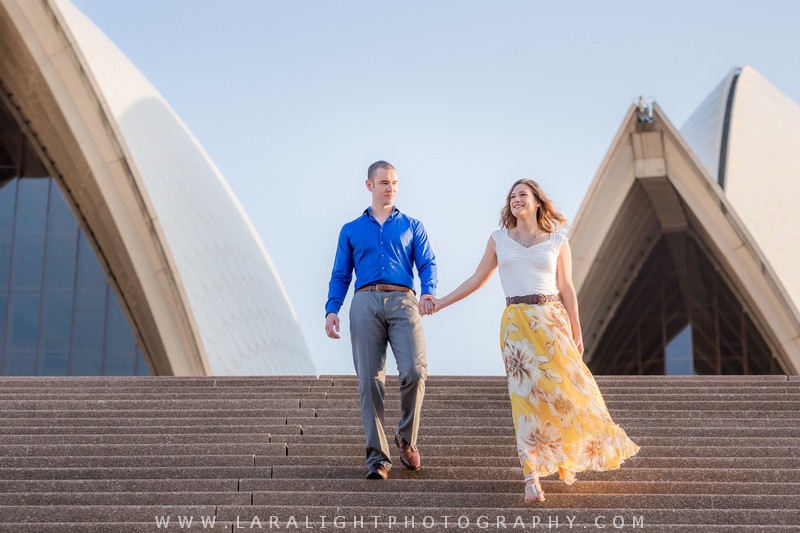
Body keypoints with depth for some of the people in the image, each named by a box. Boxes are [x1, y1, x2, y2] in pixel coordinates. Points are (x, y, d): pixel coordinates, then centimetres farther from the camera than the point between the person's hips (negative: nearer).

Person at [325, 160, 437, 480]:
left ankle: (406, 439, 2)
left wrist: (428, 292, -13)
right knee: (369, 381, -6)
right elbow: (340, 275, 17)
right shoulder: (350, 231, 22)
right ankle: (377, 457, -2)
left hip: (403, 302, -1)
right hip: (366, 302, 1)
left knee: (414, 371, -20)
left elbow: (427, 264, 9)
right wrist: (332, 310, 0)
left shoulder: (412, 227, 21)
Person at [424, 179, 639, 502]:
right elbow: (478, 279, 16)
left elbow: (566, 289, 6)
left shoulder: (557, 242, 7)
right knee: (527, 392, -8)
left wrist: (576, 332, 2)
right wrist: (441, 302, 15)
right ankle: (532, 477, -9)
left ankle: (568, 457, 24)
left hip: (551, 320, 0)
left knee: (566, 385, -3)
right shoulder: (499, 239, 11)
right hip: (517, 323, 0)